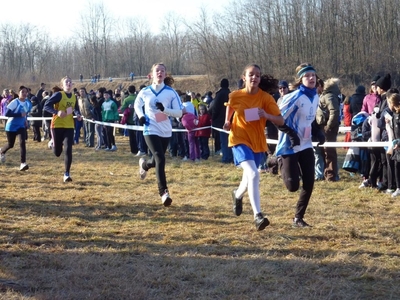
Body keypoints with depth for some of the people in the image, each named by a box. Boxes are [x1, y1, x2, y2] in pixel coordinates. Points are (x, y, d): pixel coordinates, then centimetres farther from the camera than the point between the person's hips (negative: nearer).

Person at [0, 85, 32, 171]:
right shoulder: (15, 102, -19)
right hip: (11, 126, -4)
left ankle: (23, 163, -20)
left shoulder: (28, 104, 0)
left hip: (21, 126, 4)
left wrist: (25, 119, 5)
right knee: (10, 145, 10)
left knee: (22, 143, -16)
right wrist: (20, 114, -31)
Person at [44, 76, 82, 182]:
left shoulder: (74, 97, 8)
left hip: (69, 126, 4)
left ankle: (66, 174, -5)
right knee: (57, 152, 5)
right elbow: (46, 106, -14)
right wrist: (57, 112, -29)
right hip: (57, 125, -3)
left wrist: (77, 115, 2)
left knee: (68, 150, -10)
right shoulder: (59, 95, -9)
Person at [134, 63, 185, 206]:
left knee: (157, 160, 16)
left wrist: (164, 109, -22)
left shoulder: (171, 92, -5)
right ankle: (164, 192, -16)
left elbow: (179, 112, -6)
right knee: (160, 159, -19)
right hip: (151, 130, -2)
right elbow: (137, 105, 18)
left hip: (166, 132, 2)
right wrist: (140, 116, -2)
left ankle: (144, 164, 53)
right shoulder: (145, 92, -2)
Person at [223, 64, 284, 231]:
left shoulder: (266, 98, -9)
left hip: (258, 142, 3)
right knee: (253, 174, -24)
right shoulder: (235, 96, -6)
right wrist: (228, 122, 3)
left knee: (249, 176, 20)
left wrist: (266, 115, -29)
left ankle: (238, 195, 56)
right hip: (240, 140, -3)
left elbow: (280, 121, -11)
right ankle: (257, 216, -26)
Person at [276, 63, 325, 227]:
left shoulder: (316, 97, 6)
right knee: (293, 185, -10)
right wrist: (291, 134, -24)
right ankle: (282, 164, 24)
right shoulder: (295, 97, -17)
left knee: (309, 183, -1)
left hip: (306, 146, 7)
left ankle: (298, 218, 12)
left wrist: (318, 132, 4)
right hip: (289, 147, -7)